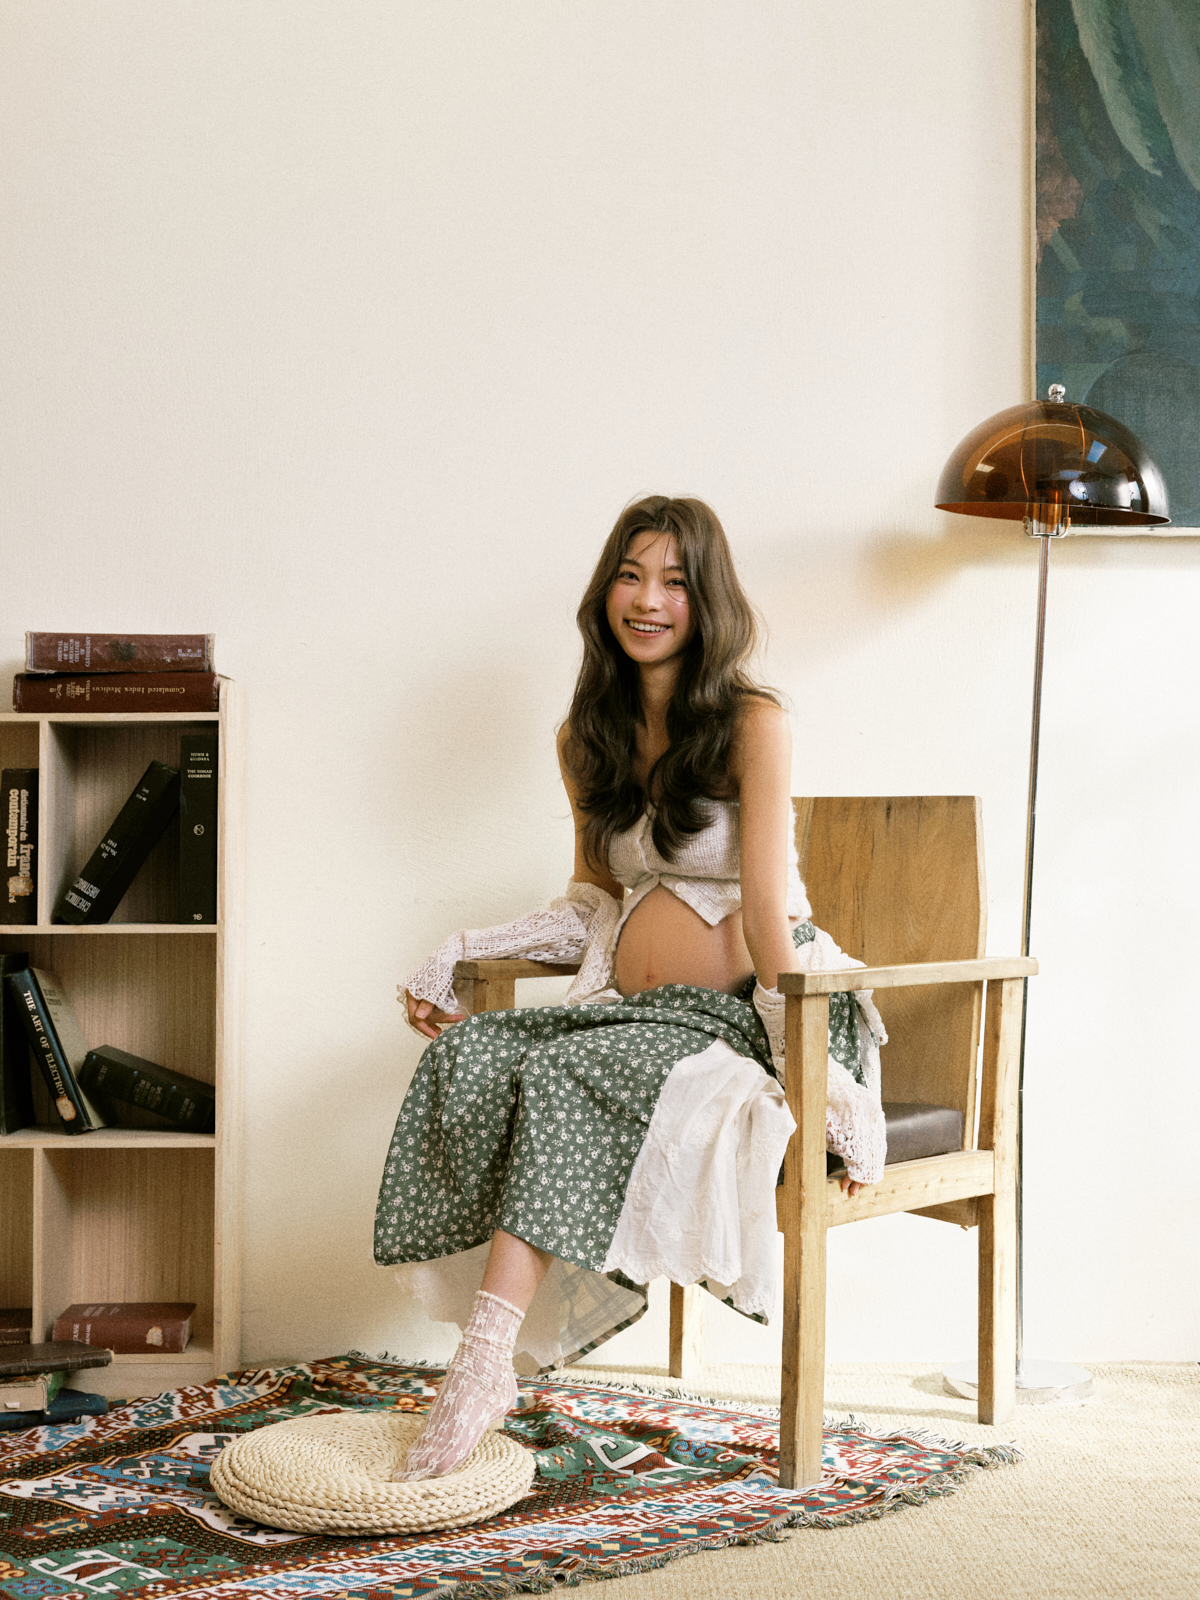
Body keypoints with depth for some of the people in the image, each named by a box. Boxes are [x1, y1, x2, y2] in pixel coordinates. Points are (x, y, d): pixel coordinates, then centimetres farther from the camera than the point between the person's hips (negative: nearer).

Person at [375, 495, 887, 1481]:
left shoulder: (752, 723, -4)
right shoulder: (590, 738, 16)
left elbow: (766, 903, -12)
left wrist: (811, 1078, -17)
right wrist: (458, 954, 13)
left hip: (742, 1018, -6)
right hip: (632, 1015, 6)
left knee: (560, 1078, -31)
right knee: (465, 1053, -22)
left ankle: (484, 1364, -32)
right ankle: (491, 1358, -31)